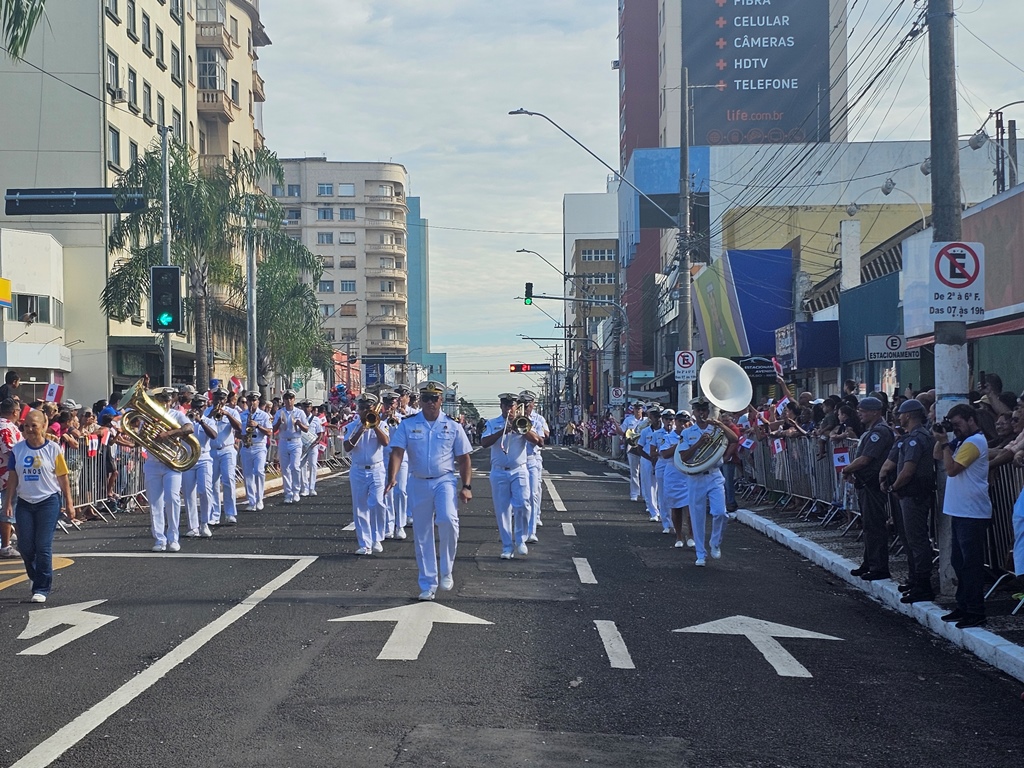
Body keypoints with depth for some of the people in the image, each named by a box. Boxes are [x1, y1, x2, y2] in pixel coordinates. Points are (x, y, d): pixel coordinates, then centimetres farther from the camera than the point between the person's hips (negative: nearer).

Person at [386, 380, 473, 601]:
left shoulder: (453, 427, 5)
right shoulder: (407, 425, 3)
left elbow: (463, 459, 7)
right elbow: (397, 452, -8)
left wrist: (466, 486, -2)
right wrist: (392, 478, -24)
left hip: (445, 481, -2)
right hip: (418, 483, 2)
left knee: (448, 520, -27)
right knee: (422, 535, 6)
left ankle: (447, 571, -8)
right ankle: (428, 585, 18)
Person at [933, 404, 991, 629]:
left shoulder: (975, 442, -14)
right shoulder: (964, 442, 16)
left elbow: (951, 468, -20)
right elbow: (938, 456, 21)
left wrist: (945, 443, -13)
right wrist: (941, 440, 5)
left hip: (972, 513, -10)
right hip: (960, 511, 10)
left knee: (971, 563, -7)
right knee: (959, 561, 15)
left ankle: (976, 613, -4)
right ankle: (963, 606, 23)